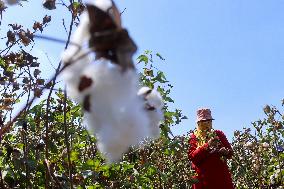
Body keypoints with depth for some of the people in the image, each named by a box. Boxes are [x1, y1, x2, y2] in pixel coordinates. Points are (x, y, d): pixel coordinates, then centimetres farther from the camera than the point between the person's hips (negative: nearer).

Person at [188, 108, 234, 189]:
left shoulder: (219, 134, 13)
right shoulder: (194, 137, 6)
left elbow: (230, 152, 9)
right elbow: (192, 157, -7)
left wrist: (225, 152, -14)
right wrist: (206, 146, -18)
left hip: (221, 176, 2)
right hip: (203, 177, -2)